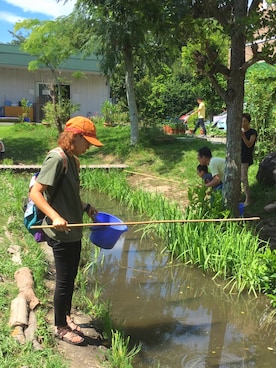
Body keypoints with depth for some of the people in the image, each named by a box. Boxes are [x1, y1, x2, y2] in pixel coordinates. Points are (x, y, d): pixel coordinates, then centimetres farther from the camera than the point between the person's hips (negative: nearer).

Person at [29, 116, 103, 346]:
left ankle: (66, 318, 38)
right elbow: (35, 192, -23)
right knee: (64, 281, 5)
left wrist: (86, 208, 11)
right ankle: (60, 327, 22)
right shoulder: (57, 159, -18)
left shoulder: (72, 160, 10)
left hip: (74, 232, 9)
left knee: (70, 278, 20)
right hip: (61, 233, -9)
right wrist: (55, 217, -33)